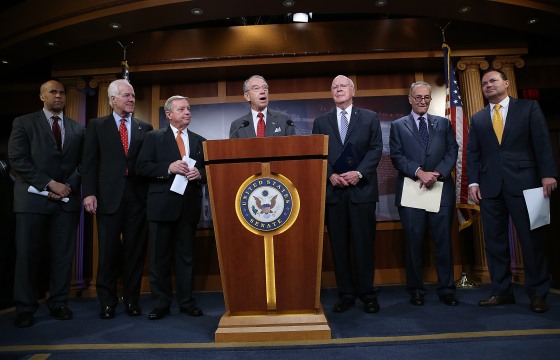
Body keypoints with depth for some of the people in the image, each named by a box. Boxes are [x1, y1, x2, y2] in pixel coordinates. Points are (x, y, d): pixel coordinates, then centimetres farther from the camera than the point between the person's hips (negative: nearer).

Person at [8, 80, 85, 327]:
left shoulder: (78, 129, 12)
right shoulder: (24, 123, 4)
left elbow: (83, 164, 8)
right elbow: (18, 160, -6)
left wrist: (67, 187, -8)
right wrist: (51, 184, -13)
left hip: (67, 200, 2)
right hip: (32, 199, -2)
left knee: (63, 254, 4)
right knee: (28, 255, 3)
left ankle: (58, 303, 15)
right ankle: (25, 308, 14)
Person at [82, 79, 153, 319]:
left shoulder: (145, 128, 13)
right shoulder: (97, 126, 10)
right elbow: (90, 162, 4)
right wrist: (89, 193, -6)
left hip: (138, 196, 1)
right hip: (108, 196, -1)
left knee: (136, 250, 4)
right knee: (108, 251, 3)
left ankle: (132, 299, 16)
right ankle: (107, 302, 16)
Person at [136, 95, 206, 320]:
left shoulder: (200, 141, 14)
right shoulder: (154, 138, 6)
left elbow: (208, 170, 13)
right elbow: (142, 167, -3)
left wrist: (199, 174, -9)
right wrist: (169, 168, -15)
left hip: (189, 205, 2)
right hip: (162, 205, -2)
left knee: (186, 255, 8)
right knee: (160, 256, 4)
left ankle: (186, 302, 18)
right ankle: (161, 304, 14)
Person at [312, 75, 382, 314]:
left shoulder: (370, 118, 10)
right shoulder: (321, 122, 14)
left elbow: (376, 149, 1)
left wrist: (359, 173, -13)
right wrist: (331, 175, -10)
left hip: (362, 188, -1)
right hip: (333, 190, 2)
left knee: (364, 243, 2)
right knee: (339, 245, 4)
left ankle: (367, 294, 14)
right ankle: (346, 294, 14)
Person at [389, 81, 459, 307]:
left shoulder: (444, 124, 16)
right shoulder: (398, 126, 10)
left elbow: (452, 152, 6)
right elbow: (397, 157, -1)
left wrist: (437, 173, -11)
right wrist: (419, 172, -16)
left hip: (441, 189, 2)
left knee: (443, 242, 4)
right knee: (414, 243, 3)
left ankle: (446, 289, 15)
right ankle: (416, 290, 15)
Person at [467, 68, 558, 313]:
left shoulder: (528, 107, 9)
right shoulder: (477, 119, 15)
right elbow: (472, 153, 10)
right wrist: (473, 182, -1)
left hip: (523, 182, -2)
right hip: (490, 186, 3)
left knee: (532, 238, 1)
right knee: (495, 241, 4)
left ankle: (538, 293, 13)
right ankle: (502, 291, 14)